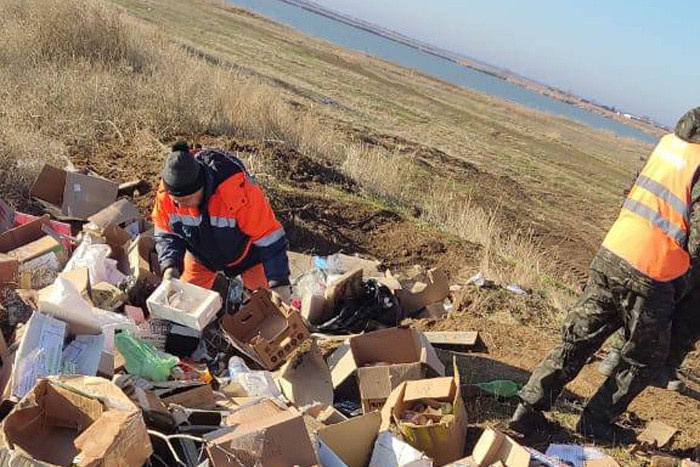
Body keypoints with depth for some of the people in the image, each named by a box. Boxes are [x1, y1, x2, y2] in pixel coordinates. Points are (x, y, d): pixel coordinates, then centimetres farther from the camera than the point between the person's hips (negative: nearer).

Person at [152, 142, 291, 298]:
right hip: (200, 255, 3)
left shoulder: (237, 189, -41)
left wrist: (278, 282, -31)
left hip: (245, 252, -3)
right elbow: (166, 234, -9)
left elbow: (268, 235, -32)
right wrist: (170, 265, -27)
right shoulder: (165, 192, -26)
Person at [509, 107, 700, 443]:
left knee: (577, 339, 15)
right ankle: (596, 422, 25)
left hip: (610, 255, 6)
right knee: (646, 359, 18)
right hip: (649, 278, -6)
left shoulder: (671, 140, 6)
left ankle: (528, 409, 16)